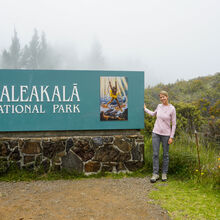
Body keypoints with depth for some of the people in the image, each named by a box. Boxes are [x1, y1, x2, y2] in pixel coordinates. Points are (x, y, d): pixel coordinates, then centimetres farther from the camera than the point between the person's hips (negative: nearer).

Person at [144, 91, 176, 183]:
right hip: (156, 133, 3)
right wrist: (145, 109, 31)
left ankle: (164, 173, 20)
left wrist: (171, 137, -11)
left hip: (166, 134, -3)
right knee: (155, 154, 0)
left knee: (165, 154, 7)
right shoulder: (159, 106, 3)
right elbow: (154, 114, 24)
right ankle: (155, 174, 7)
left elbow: (174, 124, -7)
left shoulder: (172, 109, -10)